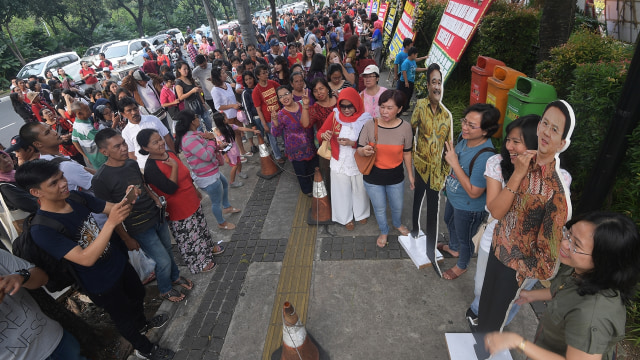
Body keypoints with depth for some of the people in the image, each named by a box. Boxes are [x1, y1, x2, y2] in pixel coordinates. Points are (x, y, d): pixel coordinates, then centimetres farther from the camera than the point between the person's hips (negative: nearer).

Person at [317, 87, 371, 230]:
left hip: (359, 163, 0)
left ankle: (361, 213, 50)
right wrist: (324, 135, -27)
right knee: (342, 192, 17)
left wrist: (352, 143, -28)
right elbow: (320, 133, -3)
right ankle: (345, 218, 42)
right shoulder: (334, 116, -10)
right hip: (339, 163, 1)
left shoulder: (365, 119, -14)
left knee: (359, 190, 20)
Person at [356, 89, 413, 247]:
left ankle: (398, 224, 59)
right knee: (379, 208, 19)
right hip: (373, 177, -1)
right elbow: (360, 150, -9)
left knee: (397, 206, 23)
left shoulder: (405, 127, -13)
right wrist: (364, 151, -33)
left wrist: (410, 175, 7)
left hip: (396, 177, 1)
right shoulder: (370, 125, -17)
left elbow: (406, 153, 0)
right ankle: (384, 231, 50)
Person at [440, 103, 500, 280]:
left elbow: (474, 192, -32)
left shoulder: (485, 157, -38)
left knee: (465, 238, 20)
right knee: (449, 222, 34)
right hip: (453, 197, 8)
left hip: (469, 207, -8)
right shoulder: (465, 138, -14)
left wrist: (454, 163, -34)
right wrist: (449, 156, -15)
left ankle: (461, 266, 50)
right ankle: (453, 248, 65)